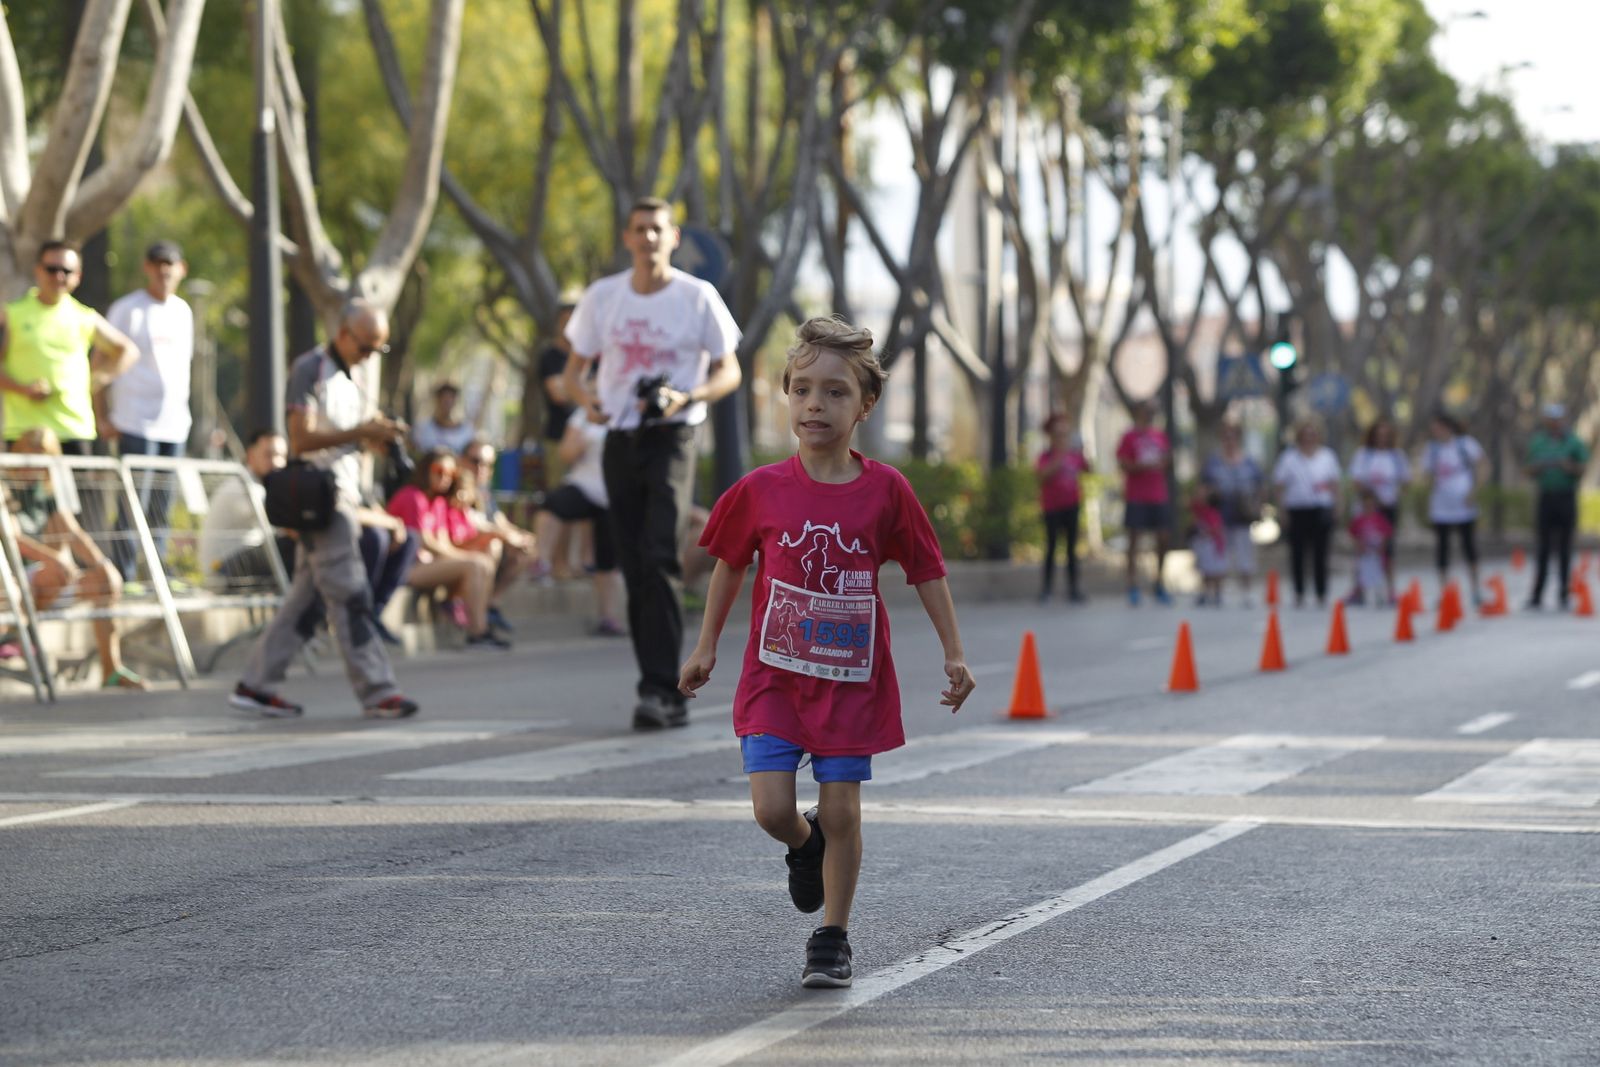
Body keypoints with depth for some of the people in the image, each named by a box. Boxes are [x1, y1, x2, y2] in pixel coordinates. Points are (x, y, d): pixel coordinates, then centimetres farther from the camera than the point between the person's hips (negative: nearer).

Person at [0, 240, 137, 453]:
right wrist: (23, 389, -14)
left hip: (75, 429, 2)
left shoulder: (86, 319, 10)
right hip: (24, 430, -2)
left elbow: (128, 351, 21)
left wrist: (98, 381, 8)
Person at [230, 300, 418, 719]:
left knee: (309, 598, 9)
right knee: (350, 597, -10)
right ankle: (377, 692, -10)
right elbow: (301, 440, -16)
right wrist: (359, 433, -22)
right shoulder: (310, 369, -8)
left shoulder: (346, 378, 20)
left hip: (343, 494, 9)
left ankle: (255, 685, 14)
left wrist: (376, 436, 4)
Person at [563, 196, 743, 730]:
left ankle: (660, 688, -21)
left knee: (659, 557, -19)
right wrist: (585, 398, -9)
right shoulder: (601, 296, 7)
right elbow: (575, 369, 14)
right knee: (636, 570, 5)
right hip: (619, 442, 4)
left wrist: (686, 397, -16)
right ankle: (664, 698, 13)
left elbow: (729, 371, 3)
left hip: (672, 439, -4)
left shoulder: (697, 297, -2)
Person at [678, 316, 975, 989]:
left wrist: (953, 654, 1)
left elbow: (926, 571, 3)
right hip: (774, 675, 0)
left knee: (842, 813, 0)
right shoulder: (761, 491, -4)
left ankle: (833, 938, 17)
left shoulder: (885, 491, -6)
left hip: (851, 680, 0)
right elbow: (730, 563, 11)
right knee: (772, 809, -9)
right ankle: (805, 846, 28)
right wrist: (706, 646, 15)